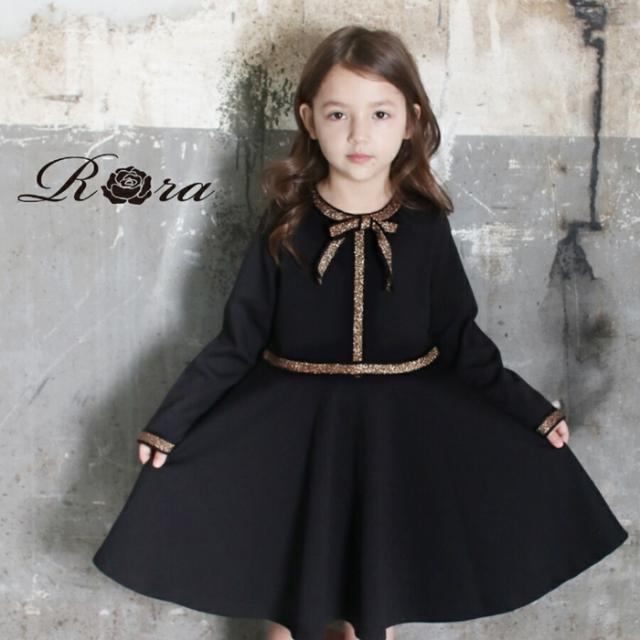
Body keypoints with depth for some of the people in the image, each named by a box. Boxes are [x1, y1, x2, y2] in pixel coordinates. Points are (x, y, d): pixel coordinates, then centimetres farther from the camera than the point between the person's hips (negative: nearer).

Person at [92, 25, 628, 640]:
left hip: (399, 432, 1)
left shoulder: (427, 226, -6)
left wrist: (533, 410, 0)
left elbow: (462, 341, 2)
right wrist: (168, 423, -8)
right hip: (293, 430, 0)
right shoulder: (285, 224, -8)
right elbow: (237, 341, -4)